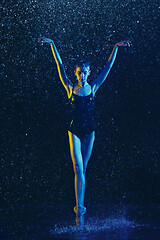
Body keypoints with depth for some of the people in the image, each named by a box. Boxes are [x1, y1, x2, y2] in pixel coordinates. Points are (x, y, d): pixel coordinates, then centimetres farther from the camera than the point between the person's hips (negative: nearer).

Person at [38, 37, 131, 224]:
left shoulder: (93, 87, 3)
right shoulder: (70, 88, 0)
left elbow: (108, 67, 4)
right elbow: (60, 66, -1)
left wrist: (116, 48, 2)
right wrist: (52, 45, -2)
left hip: (89, 130, 2)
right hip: (75, 130, -2)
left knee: (83, 168, 8)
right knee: (78, 168, -11)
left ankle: (79, 205, 15)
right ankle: (80, 205, -15)